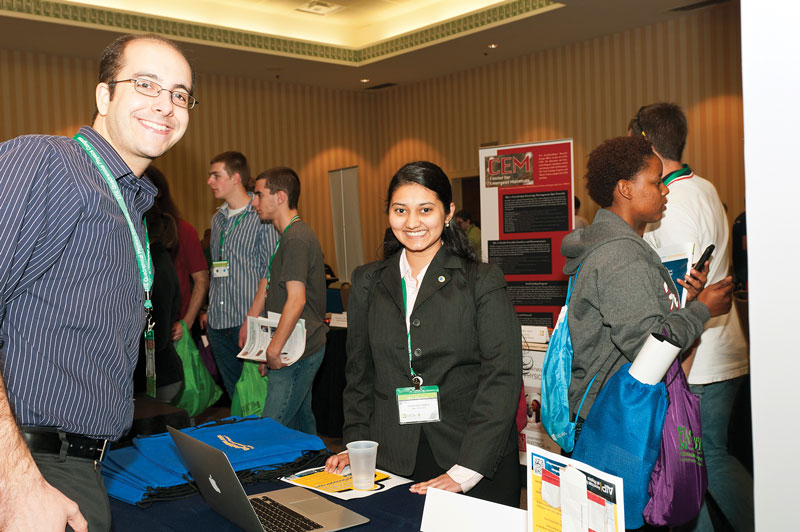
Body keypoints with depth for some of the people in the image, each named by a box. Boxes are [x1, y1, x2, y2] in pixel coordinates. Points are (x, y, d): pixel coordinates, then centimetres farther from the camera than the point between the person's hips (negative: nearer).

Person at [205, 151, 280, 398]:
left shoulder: (262, 216, -7)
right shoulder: (218, 219, 15)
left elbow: (271, 272, -12)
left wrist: (252, 319, -18)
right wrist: (210, 311, 13)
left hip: (248, 321, -6)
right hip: (218, 323, 7)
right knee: (233, 392, 13)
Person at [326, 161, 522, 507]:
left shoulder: (483, 281, -5)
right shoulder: (368, 282, 7)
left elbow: (503, 376, -11)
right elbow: (360, 371, 13)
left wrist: (465, 471, -17)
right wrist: (356, 445, 3)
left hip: (477, 462, -2)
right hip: (392, 460, 3)